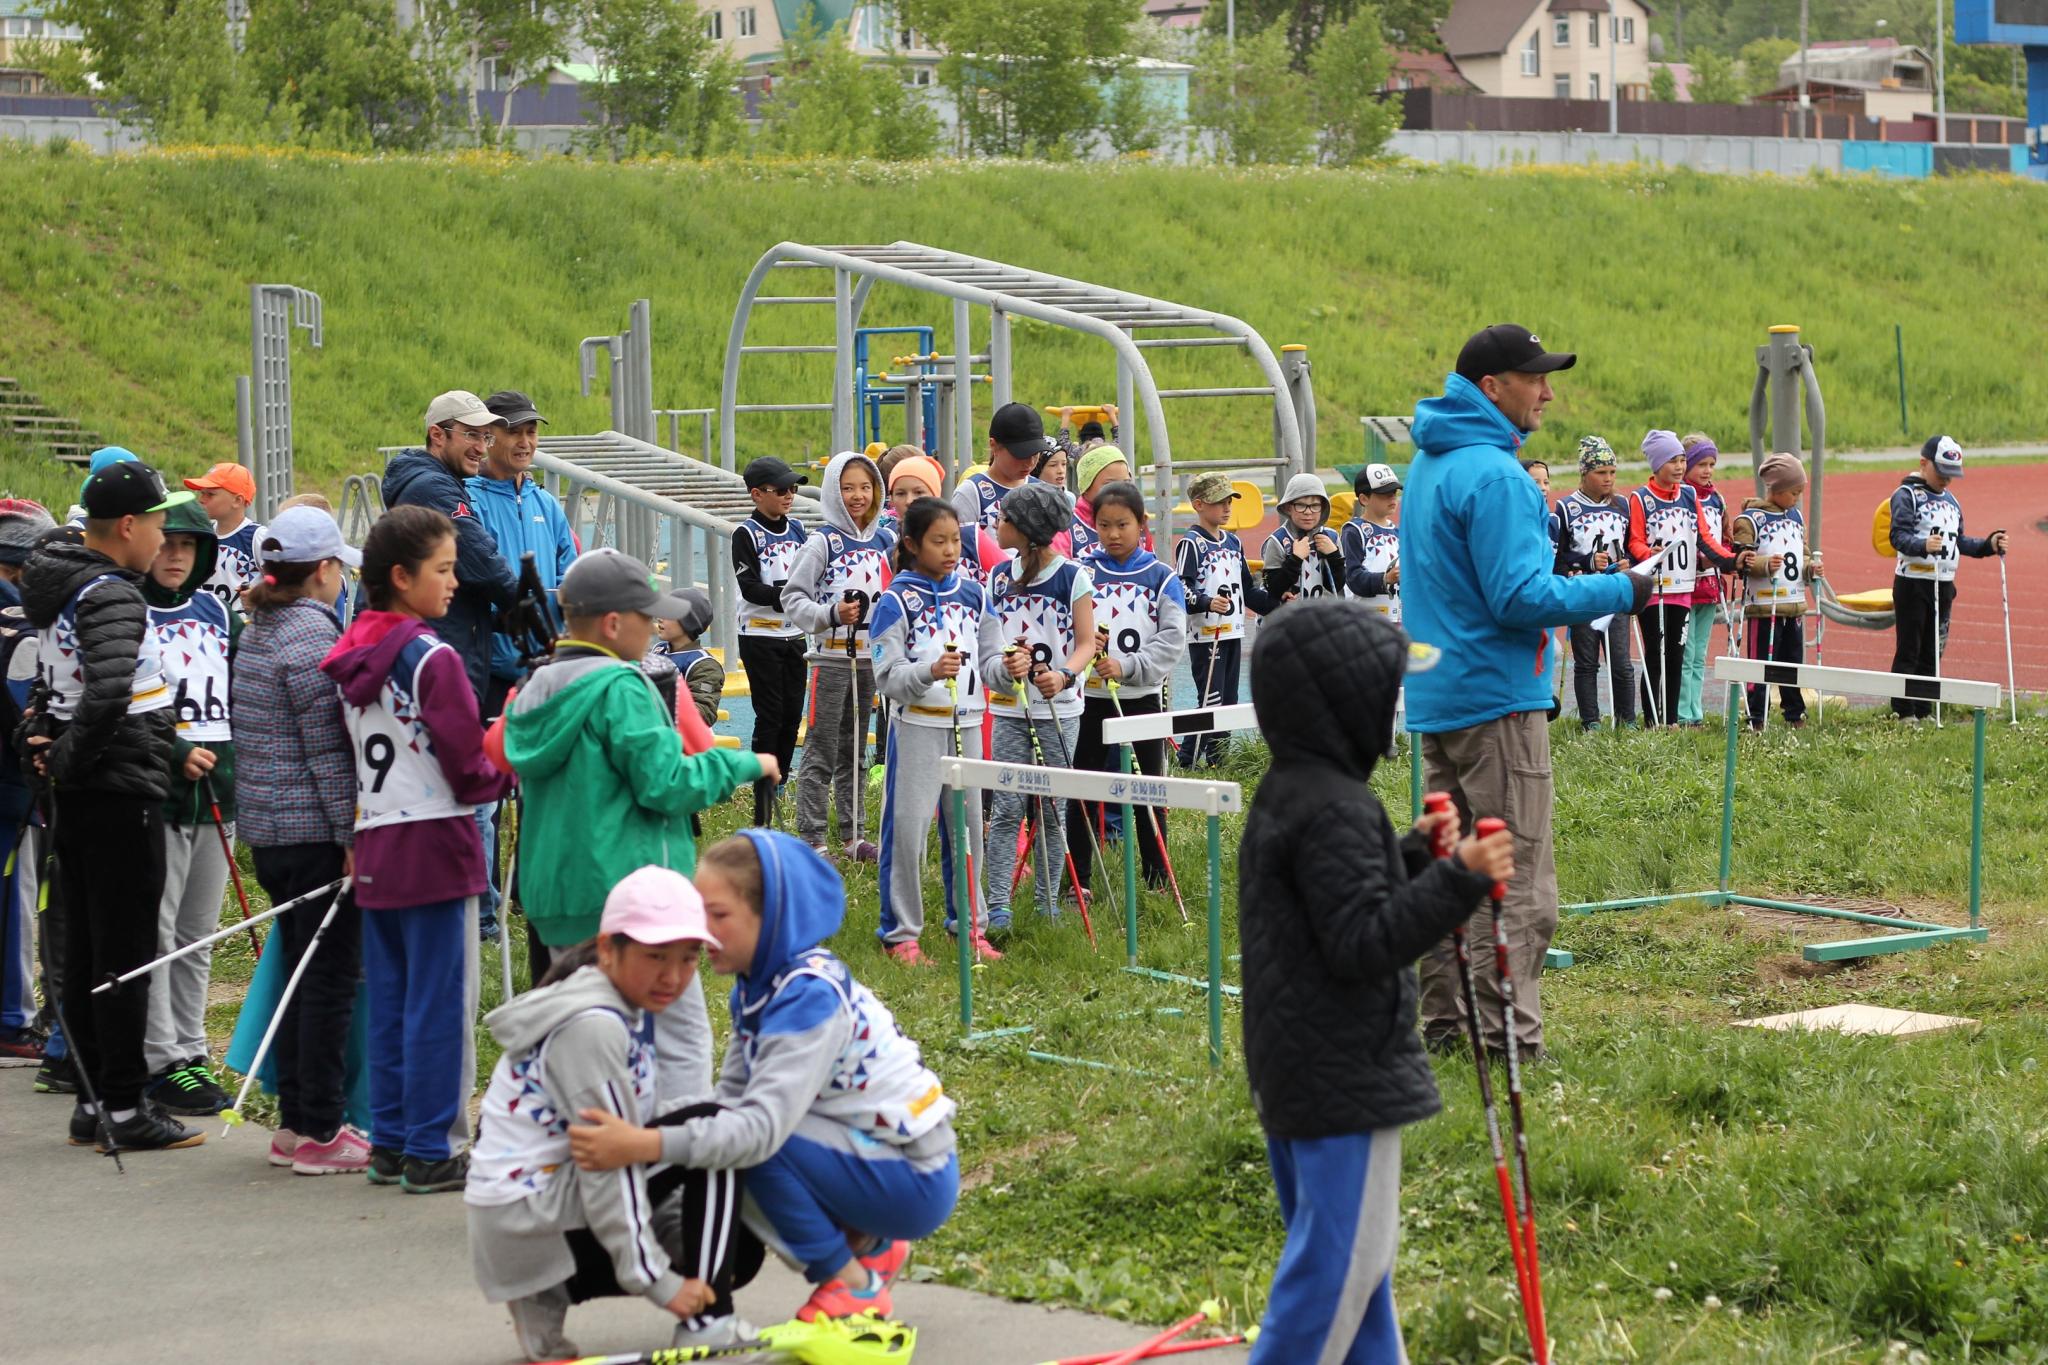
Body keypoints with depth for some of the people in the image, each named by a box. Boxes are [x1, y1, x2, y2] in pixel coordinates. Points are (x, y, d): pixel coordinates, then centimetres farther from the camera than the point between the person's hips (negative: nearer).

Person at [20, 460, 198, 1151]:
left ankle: (95, 1100, 19)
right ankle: (126, 1110, 0)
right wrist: (70, 757, -17)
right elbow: (109, 693, -31)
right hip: (123, 793, -9)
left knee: (83, 953, 12)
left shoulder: (60, 592, 13)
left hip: (75, 800, 9)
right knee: (126, 956, -4)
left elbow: (47, 686, 24)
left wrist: (42, 745, 12)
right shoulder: (113, 595, -17)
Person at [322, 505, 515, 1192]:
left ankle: (390, 1143, 19)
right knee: (440, 1003, -1)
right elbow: (467, 767, -14)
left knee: (389, 1001, 13)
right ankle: (433, 1151, 1)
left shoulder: (352, 658, 8)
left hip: (373, 846, 7)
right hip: (435, 848, -7)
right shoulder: (434, 659, -15)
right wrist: (507, 778, 4)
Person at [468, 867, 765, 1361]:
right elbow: (609, 1162, -23)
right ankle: (706, 1323, -14)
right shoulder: (592, 1025, -22)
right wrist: (658, 1282, -22)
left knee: (739, 1251, 15)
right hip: (527, 1215, -10)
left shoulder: (628, 1012, 9)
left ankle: (551, 1295, 10)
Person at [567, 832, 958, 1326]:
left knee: (753, 1142, -25)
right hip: (870, 1156, 9)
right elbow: (730, 1103, 1)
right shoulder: (757, 986, 4)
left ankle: (854, 1285, -6)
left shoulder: (810, 996, -25)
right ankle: (870, 1245, 14)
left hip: (919, 1182, -9)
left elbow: (763, 1125, -34)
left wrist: (645, 1146, -43)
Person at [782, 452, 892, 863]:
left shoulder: (886, 540, 8)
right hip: (831, 657, -6)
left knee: (855, 750, 14)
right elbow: (792, 597, -12)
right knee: (821, 752, -4)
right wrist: (830, 616, -25)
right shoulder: (823, 542, -9)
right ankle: (811, 839, -1)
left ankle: (852, 835, 20)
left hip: (871, 656, 6)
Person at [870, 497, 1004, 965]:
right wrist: (929, 672, -29)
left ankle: (967, 923, 24)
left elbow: (989, 657, 12)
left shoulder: (972, 593, 7)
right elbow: (887, 677, -12)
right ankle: (900, 933, 5)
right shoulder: (897, 601, -8)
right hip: (917, 727, -5)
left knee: (967, 825, 12)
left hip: (966, 724, 5)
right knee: (908, 828, -3)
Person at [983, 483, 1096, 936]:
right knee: (1008, 809, -4)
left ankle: (1049, 902, 15)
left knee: (1051, 810, 6)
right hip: (1010, 709, 2)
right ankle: (998, 906, -4)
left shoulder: (1073, 578, -6)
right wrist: (1004, 664, -11)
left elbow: (1086, 643, -5)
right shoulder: (999, 576, 6)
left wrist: (1064, 676, -25)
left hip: (1059, 710, -2)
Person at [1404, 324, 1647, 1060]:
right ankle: (1509, 1039, -6)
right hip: (1495, 699, -10)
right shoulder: (1494, 475, -18)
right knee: (1517, 883, -6)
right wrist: (1618, 591, -12)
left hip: (1435, 695, 10)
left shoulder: (1427, 465, 14)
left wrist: (1583, 586, 20)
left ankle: (1443, 1026, 19)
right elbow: (1520, 598, -21)